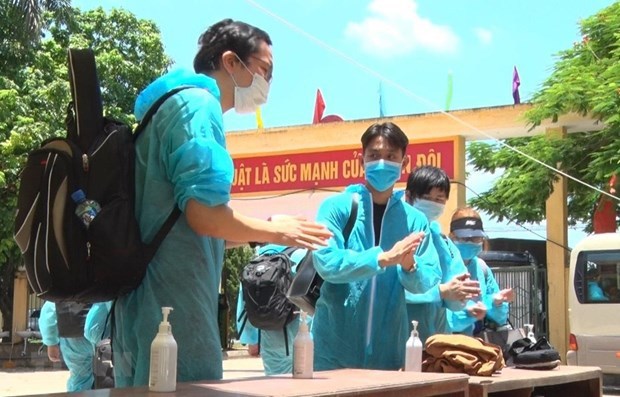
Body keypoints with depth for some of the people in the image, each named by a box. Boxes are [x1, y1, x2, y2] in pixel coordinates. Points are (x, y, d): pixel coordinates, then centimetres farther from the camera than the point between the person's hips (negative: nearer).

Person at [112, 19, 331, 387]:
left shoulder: (173, 103, 22)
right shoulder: (197, 104, -9)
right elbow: (205, 214, -20)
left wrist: (262, 231, 25)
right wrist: (274, 231, -4)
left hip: (147, 305, 10)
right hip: (175, 307, -10)